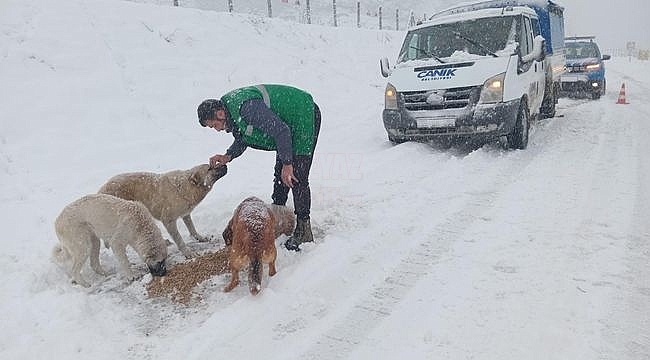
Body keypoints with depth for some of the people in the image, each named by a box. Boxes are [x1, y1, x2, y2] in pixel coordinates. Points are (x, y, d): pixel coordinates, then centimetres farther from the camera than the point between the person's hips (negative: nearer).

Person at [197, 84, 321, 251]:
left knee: (296, 178, -14)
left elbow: (281, 131, -30)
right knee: (280, 174, 16)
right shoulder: (231, 106, 1)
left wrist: (287, 164, -24)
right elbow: (241, 140, 13)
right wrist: (228, 156, -6)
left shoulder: (246, 107, -31)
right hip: (287, 123, 10)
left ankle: (304, 230, -7)